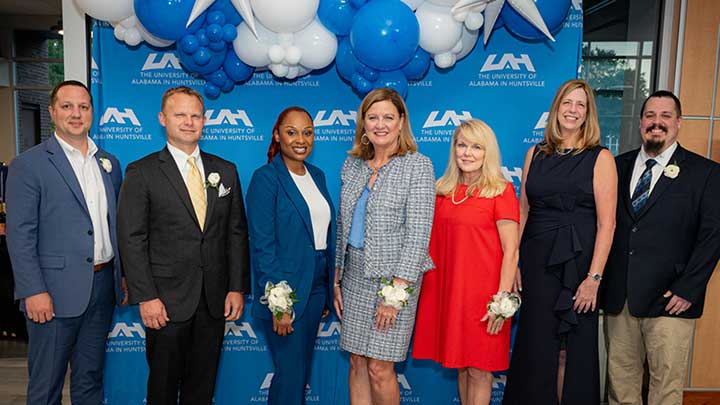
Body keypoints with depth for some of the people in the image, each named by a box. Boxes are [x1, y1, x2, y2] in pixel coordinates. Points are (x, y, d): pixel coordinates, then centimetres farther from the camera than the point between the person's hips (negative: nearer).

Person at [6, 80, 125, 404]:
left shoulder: (109, 163, 11)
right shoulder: (28, 165, -5)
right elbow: (20, 235, -10)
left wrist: (125, 274, 8)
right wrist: (33, 291, -15)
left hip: (103, 286, 5)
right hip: (55, 291, -5)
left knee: (90, 377, 18)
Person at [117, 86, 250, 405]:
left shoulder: (226, 171, 8)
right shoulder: (141, 172, -2)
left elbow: (237, 233, 7)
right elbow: (131, 239, -7)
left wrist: (237, 288, 1)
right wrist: (146, 297, -12)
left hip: (215, 300, 3)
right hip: (166, 301, -3)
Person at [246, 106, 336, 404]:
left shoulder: (317, 176, 10)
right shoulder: (265, 178, -10)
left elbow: (326, 232, 12)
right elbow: (262, 244, -15)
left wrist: (328, 291, 10)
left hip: (317, 287, 7)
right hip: (285, 289, -6)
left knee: (302, 368, 18)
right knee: (290, 373, 3)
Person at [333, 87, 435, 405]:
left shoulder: (418, 166, -8)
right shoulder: (352, 165, 8)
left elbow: (418, 234, -13)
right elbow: (342, 226, 13)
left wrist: (395, 292, -16)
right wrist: (337, 279, 11)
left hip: (393, 279, -5)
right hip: (354, 274, 5)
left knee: (379, 369, 1)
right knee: (357, 363, 11)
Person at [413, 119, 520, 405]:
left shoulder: (501, 191, -7)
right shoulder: (441, 190, 8)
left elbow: (511, 251, -10)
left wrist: (502, 298, -16)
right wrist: (420, 283, 7)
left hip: (482, 291, -4)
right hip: (444, 288, 5)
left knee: (479, 369, 6)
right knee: (460, 365, 16)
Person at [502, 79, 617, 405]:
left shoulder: (600, 158, -3)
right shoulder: (535, 154, 7)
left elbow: (606, 223, -8)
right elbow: (523, 212, 8)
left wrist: (593, 277, -14)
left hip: (577, 263, -2)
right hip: (537, 261, 3)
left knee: (571, 349, 8)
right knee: (536, 346, 11)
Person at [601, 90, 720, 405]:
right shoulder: (618, 165, 10)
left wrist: (688, 288, -11)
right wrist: (600, 280, 2)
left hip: (670, 300, -3)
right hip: (617, 297, 3)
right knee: (619, 377, 11)